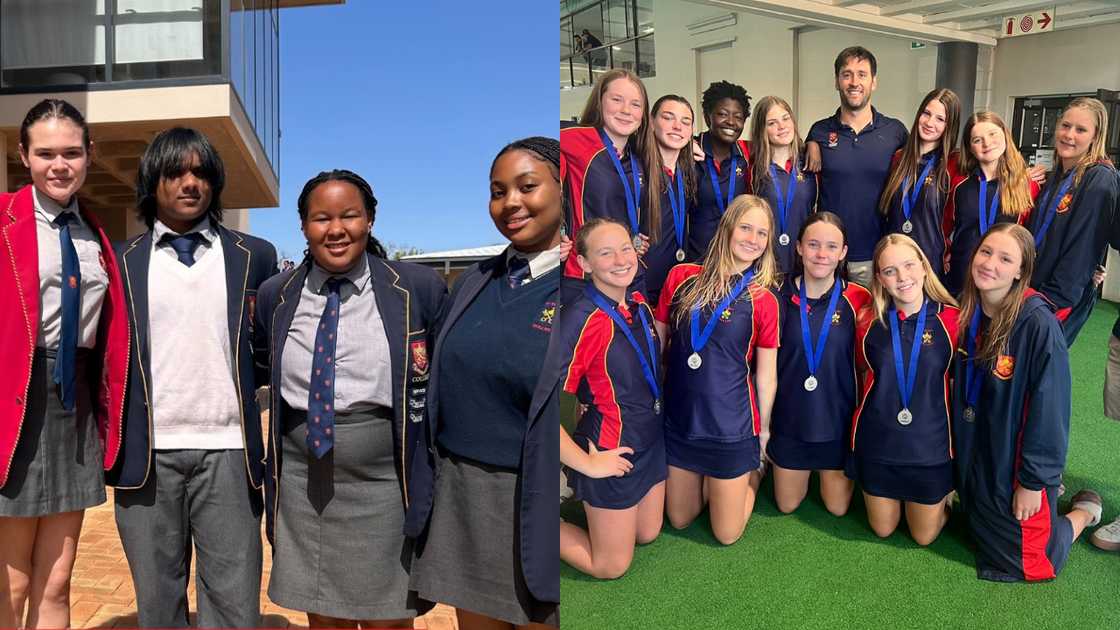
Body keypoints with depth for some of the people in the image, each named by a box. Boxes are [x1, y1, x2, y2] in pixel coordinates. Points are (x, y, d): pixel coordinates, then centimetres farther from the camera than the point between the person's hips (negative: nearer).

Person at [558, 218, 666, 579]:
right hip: (611, 453, -7)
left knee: (648, 534, 23)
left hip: (652, 438, 7)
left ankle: (576, 494, 37)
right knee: (612, 565, 7)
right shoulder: (582, 320, -28)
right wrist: (586, 464, -21)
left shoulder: (638, 304, -3)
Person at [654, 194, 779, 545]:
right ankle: (713, 480, 44)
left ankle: (754, 472, 34)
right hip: (678, 418, 3)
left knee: (727, 534, 9)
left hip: (732, 425, -2)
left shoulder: (763, 300, -10)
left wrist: (764, 429, 4)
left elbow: (766, 375, -3)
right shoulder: (682, 278, -4)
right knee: (679, 520, 17)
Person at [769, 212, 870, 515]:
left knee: (838, 507, 14)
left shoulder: (858, 299, -11)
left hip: (838, 418, -1)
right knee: (787, 505, 15)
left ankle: (835, 472, 43)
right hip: (789, 419, 1)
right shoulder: (781, 296, -8)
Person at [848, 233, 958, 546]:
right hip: (877, 444, 1)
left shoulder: (951, 319, -13)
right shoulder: (869, 322, -8)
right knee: (882, 530, 18)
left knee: (924, 536, 16)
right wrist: (881, 409, 4)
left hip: (930, 445, -1)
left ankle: (943, 497, 44)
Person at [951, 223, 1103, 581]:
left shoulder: (1039, 324, -24)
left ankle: (1084, 512, 32)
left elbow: (1048, 407, -20)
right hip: (974, 455, 6)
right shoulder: (966, 315, -4)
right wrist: (958, 453, 6)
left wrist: (1034, 481, -16)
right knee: (982, 530, 23)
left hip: (1019, 461, -6)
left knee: (1024, 563, 7)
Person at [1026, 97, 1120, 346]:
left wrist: (1052, 302, -19)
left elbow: (1081, 251, -19)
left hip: (1062, 304, -7)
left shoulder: (1100, 180, -14)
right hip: (1029, 290, 7)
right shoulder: (1056, 176, 12)